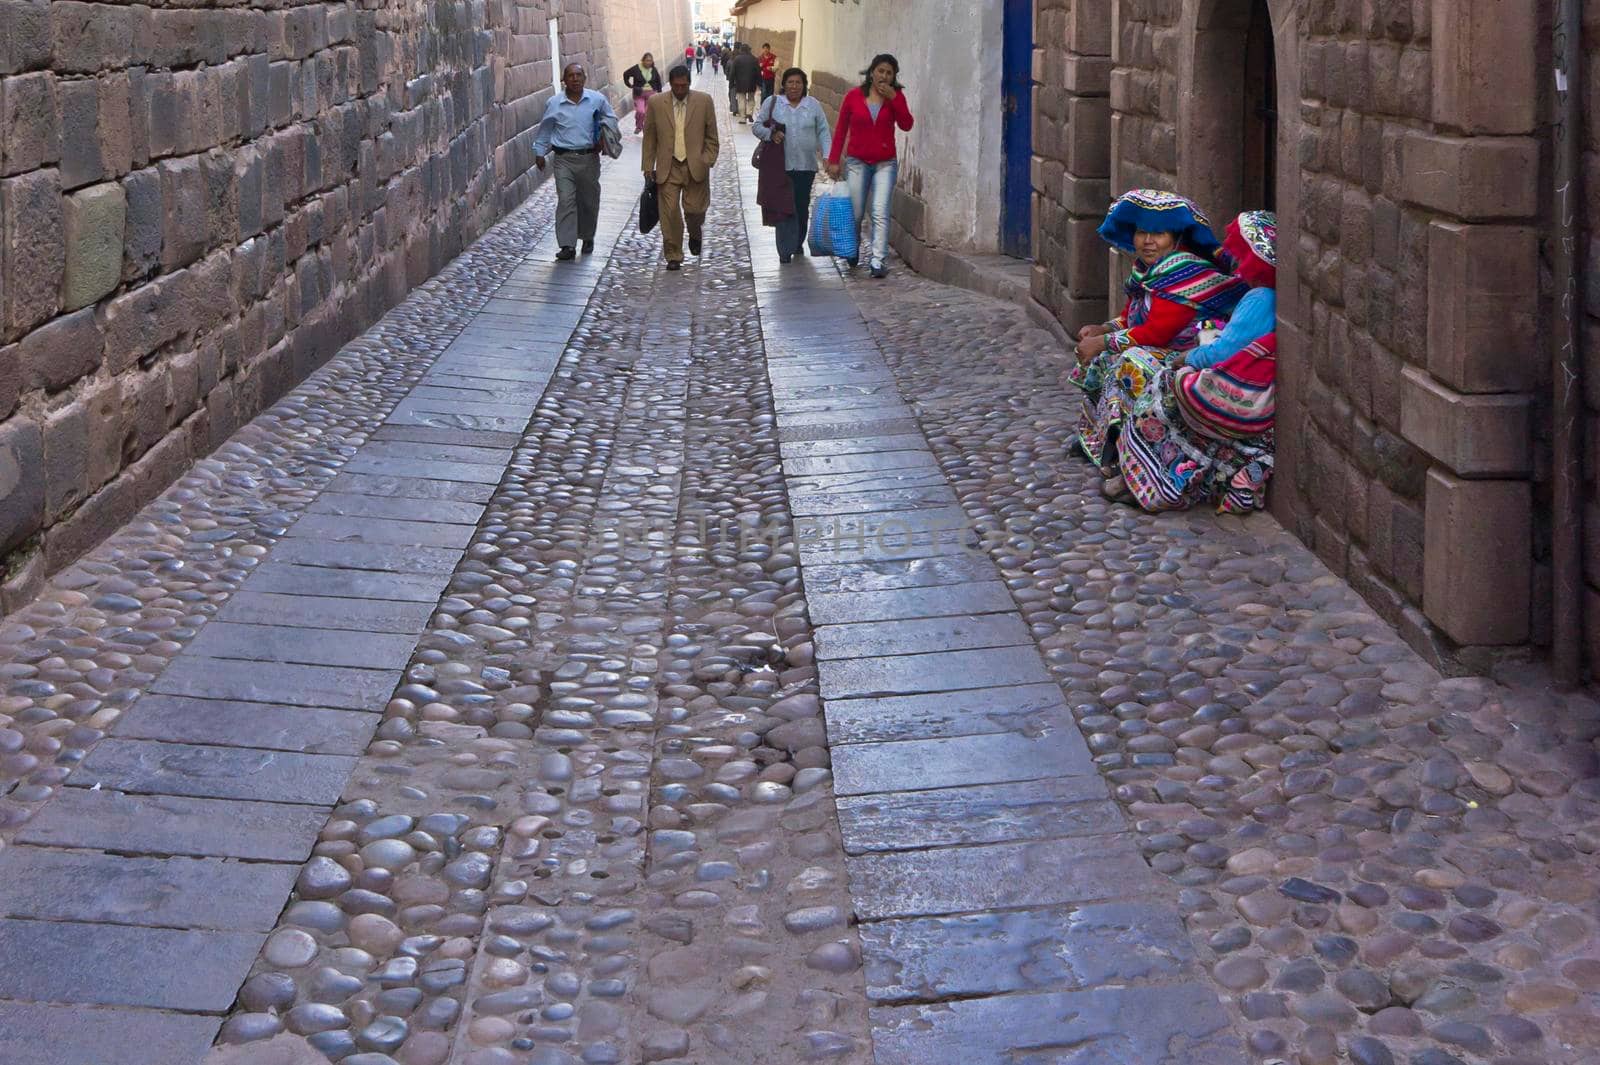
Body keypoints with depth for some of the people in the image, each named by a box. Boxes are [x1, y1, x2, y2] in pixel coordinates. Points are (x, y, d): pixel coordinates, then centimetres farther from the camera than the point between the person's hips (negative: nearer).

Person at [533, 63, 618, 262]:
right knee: (565, 201, -11)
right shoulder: (554, 103, -1)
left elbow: (611, 119, 15)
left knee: (589, 201, 13)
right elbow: (545, 130, 13)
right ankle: (567, 245, -13)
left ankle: (587, 237, 35)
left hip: (589, 158, 1)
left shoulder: (597, 100, -1)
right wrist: (539, 152, 15)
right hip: (564, 159, -1)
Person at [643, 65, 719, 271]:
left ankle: (695, 234, 35)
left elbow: (711, 137, 5)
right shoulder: (656, 104, 2)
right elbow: (649, 138, 7)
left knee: (694, 209, 0)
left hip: (695, 167, 0)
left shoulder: (704, 101, 1)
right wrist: (648, 166, 3)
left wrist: (707, 161, -4)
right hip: (668, 169, 0)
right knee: (669, 213, -4)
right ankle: (673, 256, 7)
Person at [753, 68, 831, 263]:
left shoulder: (813, 105, 7)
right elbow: (758, 126, 5)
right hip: (780, 165, -2)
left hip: (806, 166, 2)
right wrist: (771, 134, -16)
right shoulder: (772, 103, 3)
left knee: (802, 207, 8)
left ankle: (797, 243, 27)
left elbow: (823, 132, 8)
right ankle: (786, 250, -7)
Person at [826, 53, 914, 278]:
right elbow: (841, 129, 5)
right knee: (855, 213, 7)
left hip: (885, 163, 0)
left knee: (880, 213, -13)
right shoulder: (854, 96, 0)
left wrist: (894, 98, -15)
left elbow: (907, 125, -9)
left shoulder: (896, 97, 4)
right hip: (857, 161, 0)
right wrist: (834, 160, 3)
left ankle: (878, 262, -16)